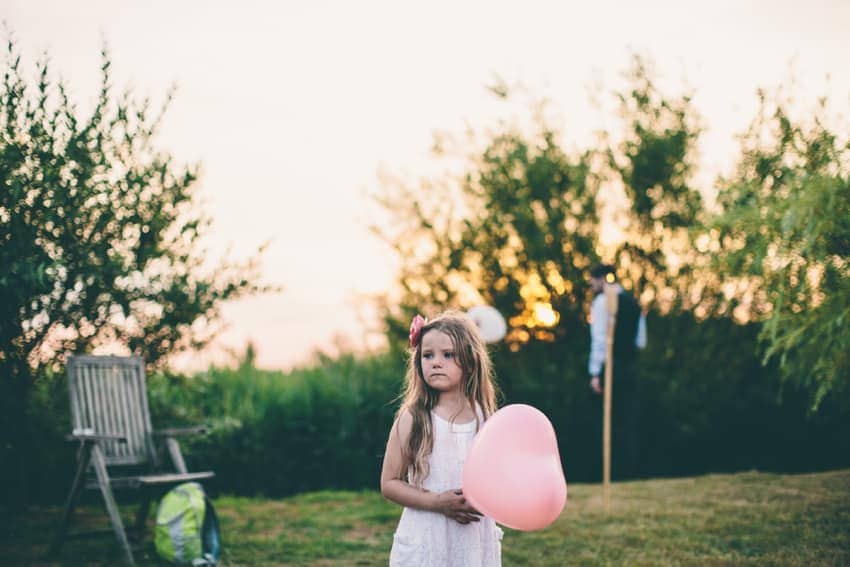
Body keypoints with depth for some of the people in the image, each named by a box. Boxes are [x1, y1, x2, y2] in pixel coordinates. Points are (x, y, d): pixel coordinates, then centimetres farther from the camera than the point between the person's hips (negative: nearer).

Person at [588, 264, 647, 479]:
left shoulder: (602, 301, -7)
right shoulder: (632, 301, 17)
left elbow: (599, 338, -13)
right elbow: (641, 341, 19)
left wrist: (595, 373, -14)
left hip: (611, 367, -7)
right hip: (629, 368, 7)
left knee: (614, 423, -4)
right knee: (629, 422, 8)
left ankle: (619, 472, -3)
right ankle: (632, 471, 10)